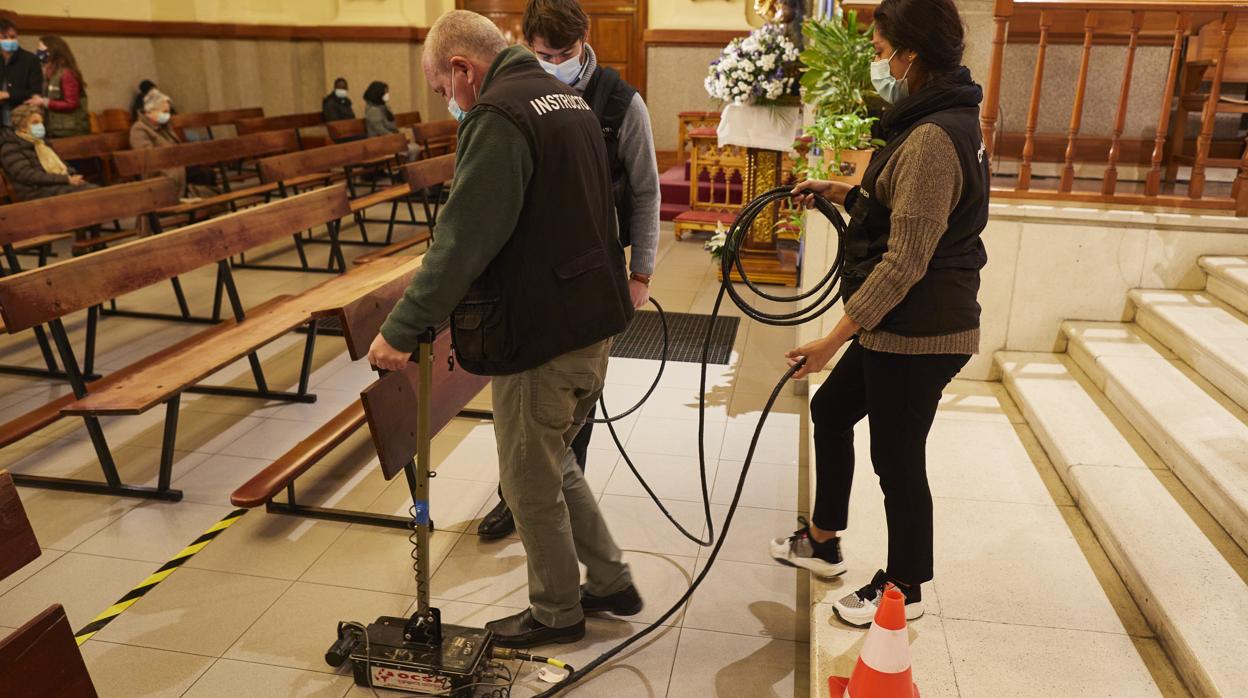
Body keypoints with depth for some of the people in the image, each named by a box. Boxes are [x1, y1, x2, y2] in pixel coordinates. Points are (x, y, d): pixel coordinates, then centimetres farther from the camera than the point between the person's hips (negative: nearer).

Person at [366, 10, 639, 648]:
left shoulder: (498, 116, -17)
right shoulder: (567, 99, 14)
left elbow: (461, 240, -23)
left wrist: (403, 328, -18)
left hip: (538, 333, -10)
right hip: (593, 319, 10)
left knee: (530, 483, 9)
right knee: (555, 464, 24)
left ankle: (556, 613, 28)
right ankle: (611, 583, 34)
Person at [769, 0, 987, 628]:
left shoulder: (932, 138, -22)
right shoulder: (941, 121, 10)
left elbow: (904, 262, -25)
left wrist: (835, 337, -21)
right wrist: (842, 193, 10)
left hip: (919, 334, -11)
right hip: (898, 328, 11)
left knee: (897, 459, 6)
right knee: (830, 410, 22)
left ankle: (904, 590, 29)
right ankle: (821, 541, 39)